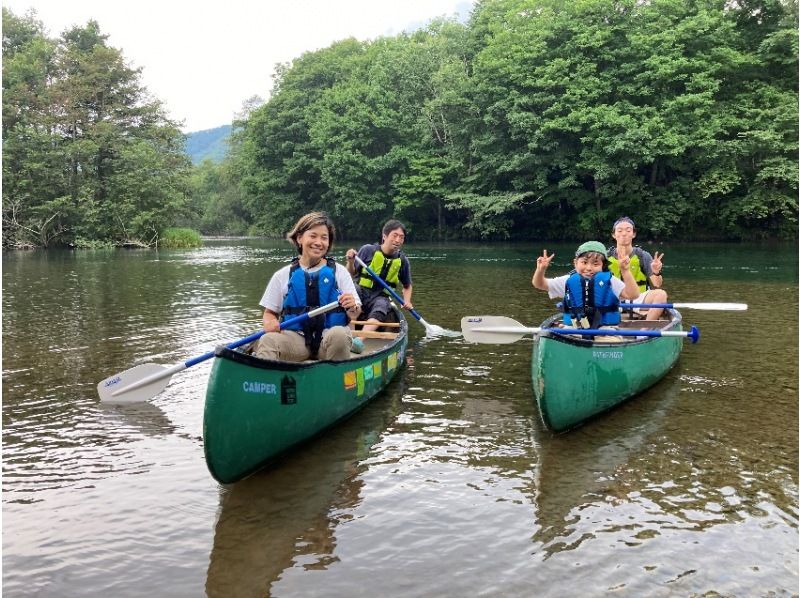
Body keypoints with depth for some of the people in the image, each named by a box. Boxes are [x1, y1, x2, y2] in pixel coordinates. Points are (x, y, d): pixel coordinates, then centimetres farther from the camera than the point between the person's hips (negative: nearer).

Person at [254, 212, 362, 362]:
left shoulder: (339, 272, 11)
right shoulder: (282, 276, 12)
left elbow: (355, 315, 9)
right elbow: (269, 312, 14)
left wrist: (352, 308, -15)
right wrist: (269, 323, -10)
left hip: (329, 334, 0)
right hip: (295, 337, 0)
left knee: (339, 335, -34)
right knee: (267, 341, -30)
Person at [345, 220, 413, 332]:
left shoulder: (402, 261, 3)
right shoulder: (368, 250, -5)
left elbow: (407, 286, 19)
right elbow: (352, 274, 3)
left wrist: (407, 301, 0)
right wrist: (350, 262, -18)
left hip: (381, 297, 1)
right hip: (361, 291, 0)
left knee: (380, 309, -34)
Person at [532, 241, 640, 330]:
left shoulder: (609, 280, 3)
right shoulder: (568, 281, 8)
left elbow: (633, 295, -7)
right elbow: (539, 284, 11)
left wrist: (625, 271, -16)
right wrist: (541, 269, -10)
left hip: (605, 328, -1)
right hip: (573, 328, 1)